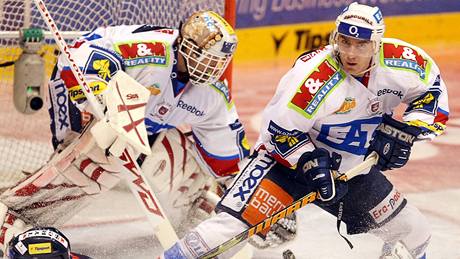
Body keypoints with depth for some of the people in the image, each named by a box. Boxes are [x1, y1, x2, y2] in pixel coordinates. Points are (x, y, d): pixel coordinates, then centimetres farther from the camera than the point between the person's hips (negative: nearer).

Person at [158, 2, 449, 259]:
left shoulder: (401, 61, -15)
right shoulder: (314, 74, -29)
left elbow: (433, 90, 2)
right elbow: (279, 129, -22)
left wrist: (405, 129, -11)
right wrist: (311, 164, -28)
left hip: (354, 167, 6)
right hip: (289, 154, -6)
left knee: (413, 233, 7)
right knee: (237, 221, -23)